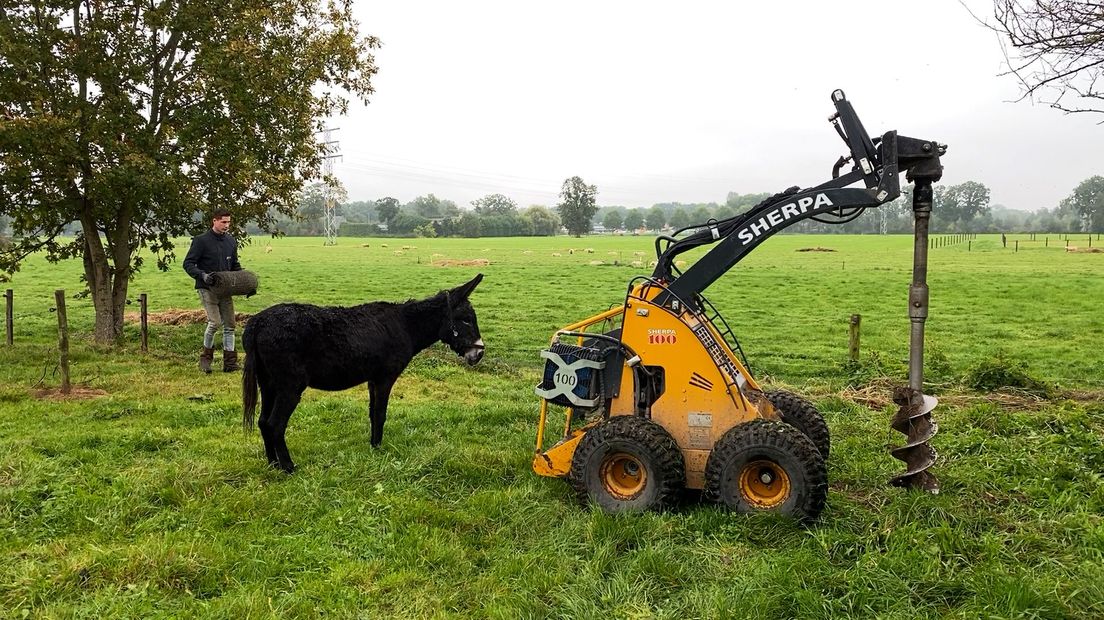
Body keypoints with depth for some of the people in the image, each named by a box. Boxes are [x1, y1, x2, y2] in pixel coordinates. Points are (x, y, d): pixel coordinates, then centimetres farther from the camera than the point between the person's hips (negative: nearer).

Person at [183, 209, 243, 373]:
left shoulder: (231, 242, 12)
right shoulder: (201, 241, -6)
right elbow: (188, 263, -8)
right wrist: (202, 275, -25)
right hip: (207, 288, -6)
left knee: (229, 324, 3)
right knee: (214, 322, -15)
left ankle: (229, 362, 9)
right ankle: (206, 357, 5)